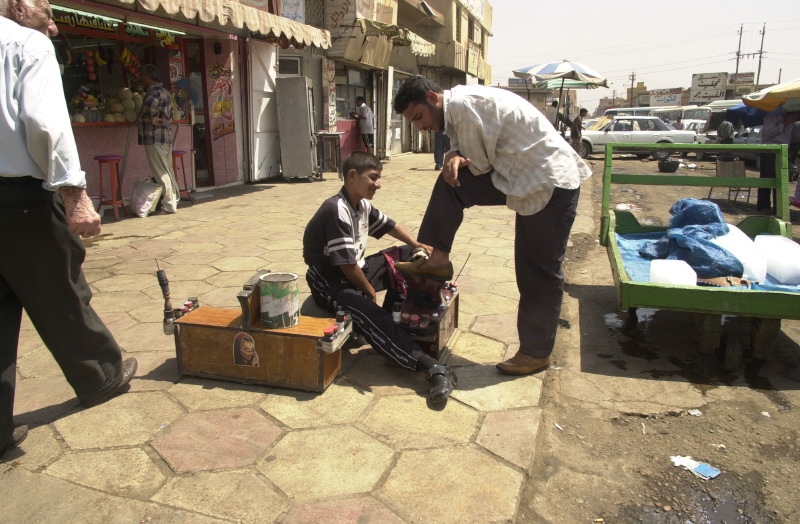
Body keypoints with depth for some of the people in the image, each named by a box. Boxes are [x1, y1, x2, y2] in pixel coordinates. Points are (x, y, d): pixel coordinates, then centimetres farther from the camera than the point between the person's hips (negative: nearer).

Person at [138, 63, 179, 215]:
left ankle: (169, 206, -4)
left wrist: (152, 118, -19)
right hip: (166, 136, 10)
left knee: (161, 173, -6)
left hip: (155, 139, -10)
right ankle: (174, 200, 23)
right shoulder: (165, 91, 17)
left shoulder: (155, 92, -14)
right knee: (167, 171, 15)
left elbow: (150, 104, -34)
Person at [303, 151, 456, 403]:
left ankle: (392, 314, 0)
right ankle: (431, 366, -45)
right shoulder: (337, 210, -23)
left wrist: (418, 246, 13)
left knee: (408, 256, 8)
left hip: (357, 272, 10)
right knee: (369, 314, -36)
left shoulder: (362, 205, 5)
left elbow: (388, 225, 22)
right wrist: (369, 290, -10)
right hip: (330, 283, -10)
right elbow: (346, 264, -25)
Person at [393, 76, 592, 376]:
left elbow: (481, 164, -16)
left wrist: (458, 160, 4)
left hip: (551, 185, -9)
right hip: (520, 178, 9)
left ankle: (536, 352, 15)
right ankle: (438, 259, 9)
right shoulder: (455, 110, 10)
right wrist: (454, 158, -9)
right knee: (450, 182, 2)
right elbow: (475, 162, 12)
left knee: (538, 271, 0)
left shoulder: (463, 104, -19)